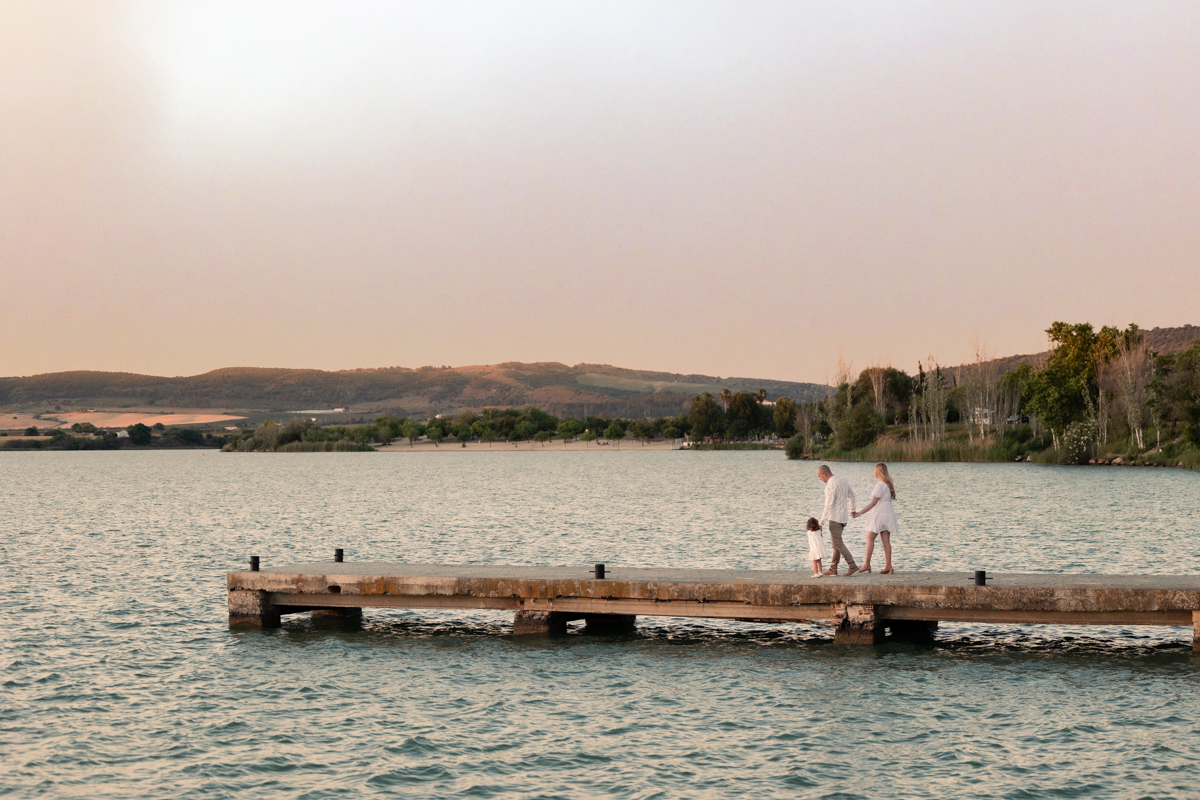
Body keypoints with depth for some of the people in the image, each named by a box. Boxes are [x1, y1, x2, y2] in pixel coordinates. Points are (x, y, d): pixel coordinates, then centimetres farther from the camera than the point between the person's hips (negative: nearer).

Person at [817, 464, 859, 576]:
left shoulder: (830, 486, -19)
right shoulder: (843, 481, 7)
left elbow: (828, 506, -19)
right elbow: (851, 496, 19)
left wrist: (821, 522, -15)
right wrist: (852, 509, 35)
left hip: (835, 518, -9)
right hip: (844, 517, 9)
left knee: (838, 543, -6)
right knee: (836, 542, 13)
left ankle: (852, 566, -13)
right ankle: (833, 569, 15)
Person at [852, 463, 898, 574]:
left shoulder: (880, 485, -18)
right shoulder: (889, 484, 9)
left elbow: (873, 503, -20)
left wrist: (859, 514, -20)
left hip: (879, 514, -8)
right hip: (888, 514, 8)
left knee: (870, 539, -1)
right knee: (886, 541, 7)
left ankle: (867, 564, -3)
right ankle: (888, 566, 5)